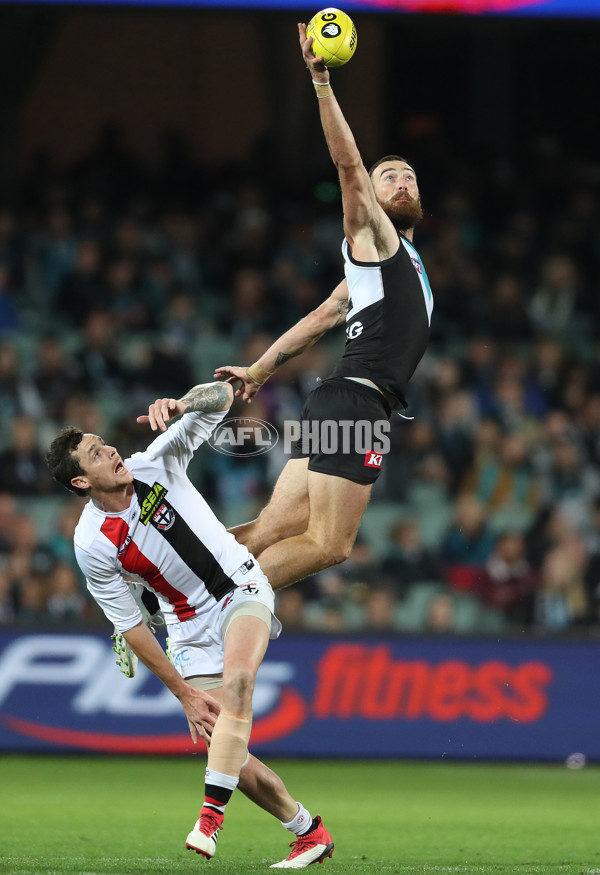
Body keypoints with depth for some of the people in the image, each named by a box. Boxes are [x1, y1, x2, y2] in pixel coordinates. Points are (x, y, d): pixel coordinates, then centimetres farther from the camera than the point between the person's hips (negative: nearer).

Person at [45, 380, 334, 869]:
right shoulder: (92, 545, -15)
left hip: (242, 587, -1)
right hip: (189, 624, 1)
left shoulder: (155, 465, -12)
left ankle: (213, 813, -34)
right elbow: (130, 625, -8)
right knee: (226, 752, -8)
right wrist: (184, 693, -10)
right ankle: (309, 831, 12)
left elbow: (221, 398, -17)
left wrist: (181, 405, -40)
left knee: (236, 681, -32)